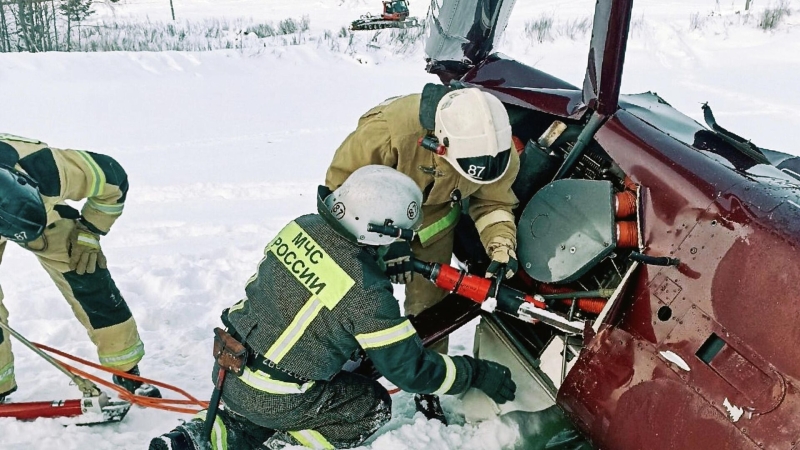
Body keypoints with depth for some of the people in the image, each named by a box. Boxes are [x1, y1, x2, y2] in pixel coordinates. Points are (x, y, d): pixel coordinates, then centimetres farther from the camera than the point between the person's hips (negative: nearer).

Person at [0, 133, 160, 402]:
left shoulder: (50, 169, -43)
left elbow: (113, 180, -22)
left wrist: (89, 234, -17)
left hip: (48, 208, 1)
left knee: (89, 282, -5)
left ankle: (127, 372, 9)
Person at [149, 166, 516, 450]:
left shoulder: (302, 226, -8)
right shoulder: (365, 294, -26)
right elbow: (410, 369, -16)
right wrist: (477, 373, -3)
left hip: (228, 367, 6)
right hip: (273, 398, -6)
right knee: (373, 408, 11)